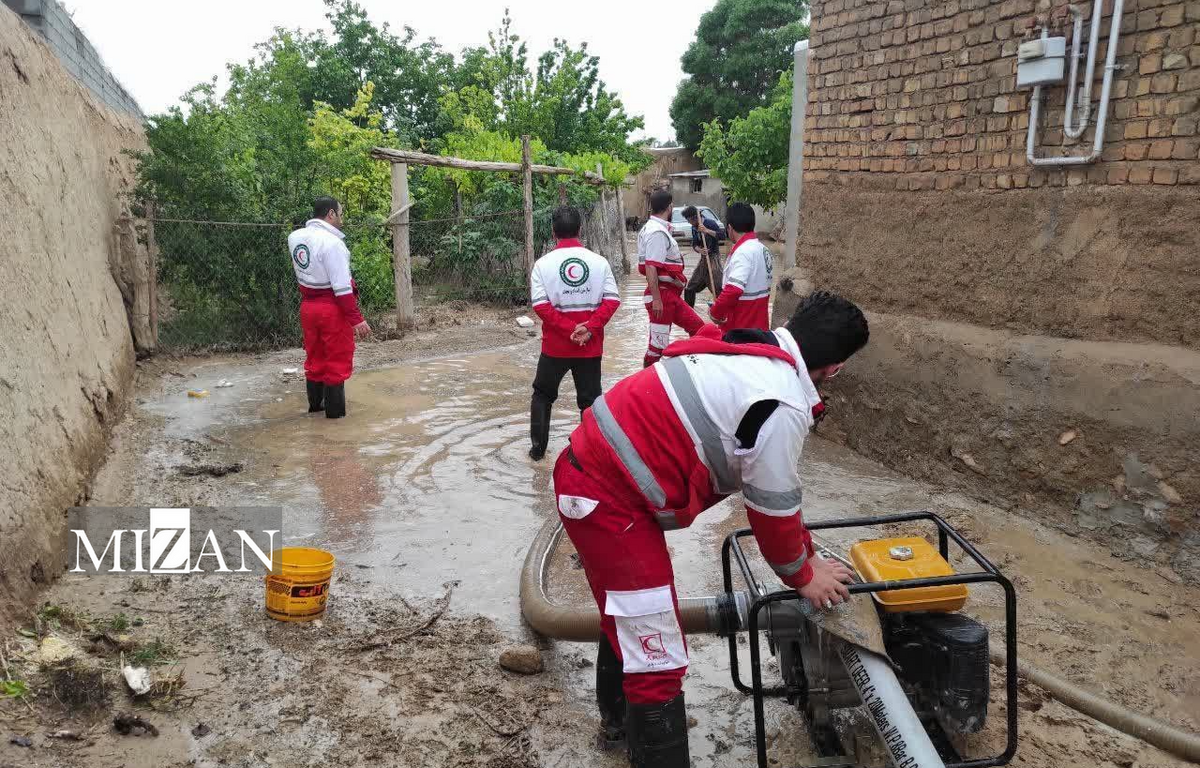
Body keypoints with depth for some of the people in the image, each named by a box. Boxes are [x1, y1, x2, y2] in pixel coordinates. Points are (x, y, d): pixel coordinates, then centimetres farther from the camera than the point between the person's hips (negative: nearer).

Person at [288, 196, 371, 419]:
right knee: (337, 360, 6)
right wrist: (356, 319, -20)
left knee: (314, 357, 20)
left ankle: (315, 402, 32)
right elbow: (342, 288, -23)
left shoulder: (294, 238, 2)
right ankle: (335, 409, 14)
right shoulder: (331, 242, -20)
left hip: (308, 306, 7)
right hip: (332, 308, -7)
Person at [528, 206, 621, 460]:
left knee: (543, 394, 19)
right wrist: (589, 327, -14)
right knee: (590, 399, 11)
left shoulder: (543, 264, -6)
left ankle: (538, 448, 22)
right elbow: (612, 300, -8)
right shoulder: (599, 261, -2)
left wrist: (569, 329, -14)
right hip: (591, 346, 1)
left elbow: (541, 306, -14)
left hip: (555, 345, 0)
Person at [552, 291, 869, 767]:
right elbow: (772, 508, -8)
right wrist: (802, 576, 11)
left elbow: (775, 488, 19)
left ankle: (620, 716, 54)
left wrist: (806, 554, 25)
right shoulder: (783, 407, -20)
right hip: (608, 497, -11)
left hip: (589, 470, 11)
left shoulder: (748, 355, 10)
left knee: (629, 617, 31)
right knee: (656, 658, -1)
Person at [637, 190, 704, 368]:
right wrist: (656, 299, -28)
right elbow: (650, 267, -25)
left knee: (697, 326, 13)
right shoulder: (658, 233, -17)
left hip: (671, 294, 11)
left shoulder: (653, 228, 15)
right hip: (662, 295, -11)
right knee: (658, 343, -4)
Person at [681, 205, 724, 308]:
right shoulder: (694, 228, 8)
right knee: (690, 286, 12)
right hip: (703, 259, 8)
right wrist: (699, 250, -15)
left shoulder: (710, 223, -13)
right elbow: (694, 244, 7)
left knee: (717, 288, -13)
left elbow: (721, 235, -23)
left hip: (713, 258, -8)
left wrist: (707, 230, -31)